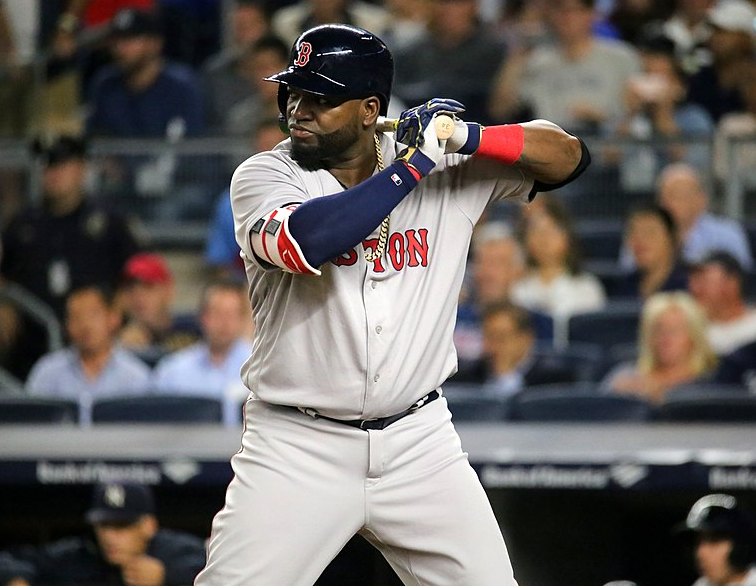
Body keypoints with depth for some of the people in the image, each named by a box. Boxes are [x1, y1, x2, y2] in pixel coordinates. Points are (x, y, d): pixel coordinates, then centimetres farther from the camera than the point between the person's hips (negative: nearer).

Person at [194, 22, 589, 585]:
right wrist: (411, 167, -22)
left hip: (420, 446, 2)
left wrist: (467, 138, -19)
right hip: (298, 449, -2)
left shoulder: (448, 170, 1)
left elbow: (568, 155, -2)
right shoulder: (264, 175, -6)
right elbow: (304, 242, -27)